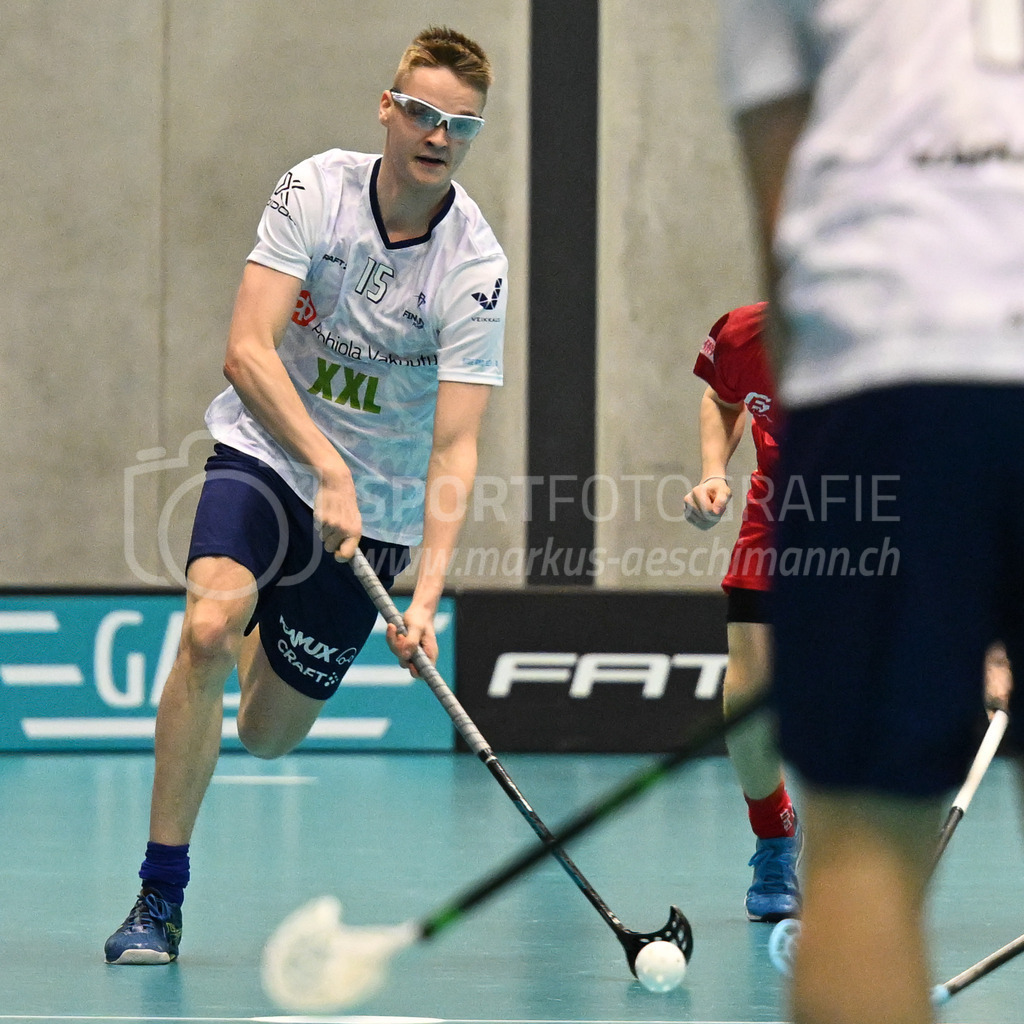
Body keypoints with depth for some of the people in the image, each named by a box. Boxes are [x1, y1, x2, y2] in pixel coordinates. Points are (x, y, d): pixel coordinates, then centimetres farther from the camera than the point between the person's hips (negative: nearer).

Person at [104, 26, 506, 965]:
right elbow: (247, 351, -21)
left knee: (268, 735, 5)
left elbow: (454, 450, -21)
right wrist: (328, 471, -33)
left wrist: (427, 592, -33)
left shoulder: (476, 269, -17)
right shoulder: (314, 192, -14)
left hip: (374, 507, 1)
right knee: (209, 629, -29)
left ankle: (270, 641, 45)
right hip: (267, 454, -1)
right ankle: (160, 896, -20)